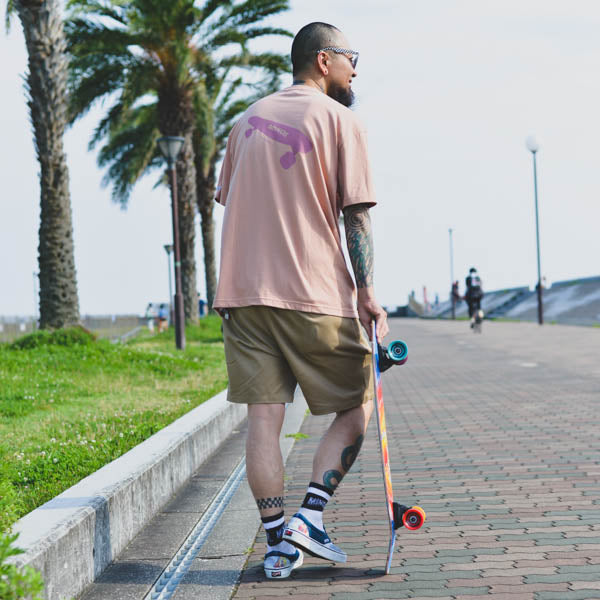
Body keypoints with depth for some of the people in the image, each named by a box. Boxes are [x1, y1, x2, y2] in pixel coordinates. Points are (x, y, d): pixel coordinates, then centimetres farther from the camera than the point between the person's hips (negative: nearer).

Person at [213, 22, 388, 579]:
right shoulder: (339, 119, -1)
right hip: (316, 296, -5)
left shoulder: (248, 119, 16)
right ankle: (309, 519, -2)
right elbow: (355, 214, -7)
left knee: (264, 416, 4)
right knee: (356, 408, 9)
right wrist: (367, 292, -6)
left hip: (243, 291, 5)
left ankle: (276, 543, 5)